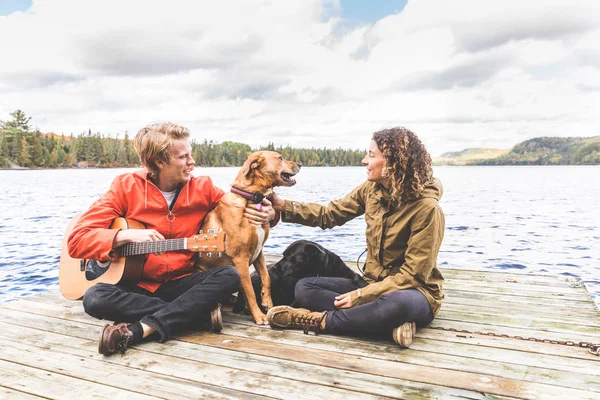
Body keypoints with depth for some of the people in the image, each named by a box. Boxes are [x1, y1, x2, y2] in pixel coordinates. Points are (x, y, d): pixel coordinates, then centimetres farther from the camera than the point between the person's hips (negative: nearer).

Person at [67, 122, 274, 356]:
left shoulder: (202, 188, -2)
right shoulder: (126, 187, -8)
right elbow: (77, 240, -10)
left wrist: (266, 214, -12)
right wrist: (127, 235, -25)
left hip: (181, 282, 1)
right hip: (138, 285, -1)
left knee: (229, 276, -26)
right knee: (94, 298, -30)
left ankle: (141, 328, -30)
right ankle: (201, 314, -25)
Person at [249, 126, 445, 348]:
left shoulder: (426, 208, -21)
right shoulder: (371, 189, -2)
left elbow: (413, 275, -20)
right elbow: (329, 214, 7)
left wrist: (360, 296, -23)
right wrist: (282, 206, -3)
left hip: (414, 292, -6)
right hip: (374, 283, 6)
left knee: (398, 304, -43)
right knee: (304, 288, -9)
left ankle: (319, 321, -22)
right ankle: (390, 321, -21)